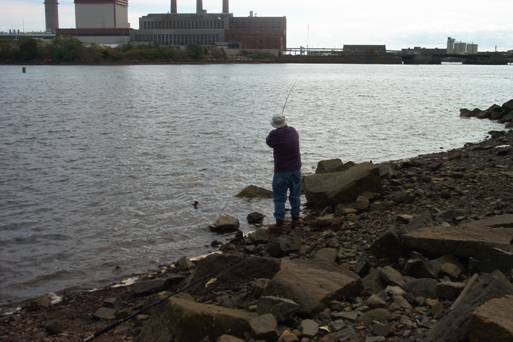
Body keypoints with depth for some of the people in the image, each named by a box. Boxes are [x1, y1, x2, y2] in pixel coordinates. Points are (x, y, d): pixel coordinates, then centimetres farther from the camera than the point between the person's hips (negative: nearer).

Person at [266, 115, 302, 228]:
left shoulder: (275, 134, -17)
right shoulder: (294, 132, 0)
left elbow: (269, 142, 4)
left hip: (281, 171, -5)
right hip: (296, 169, 5)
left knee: (279, 197, 3)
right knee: (295, 195, 15)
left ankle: (280, 221, 3)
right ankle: (295, 218, 21)